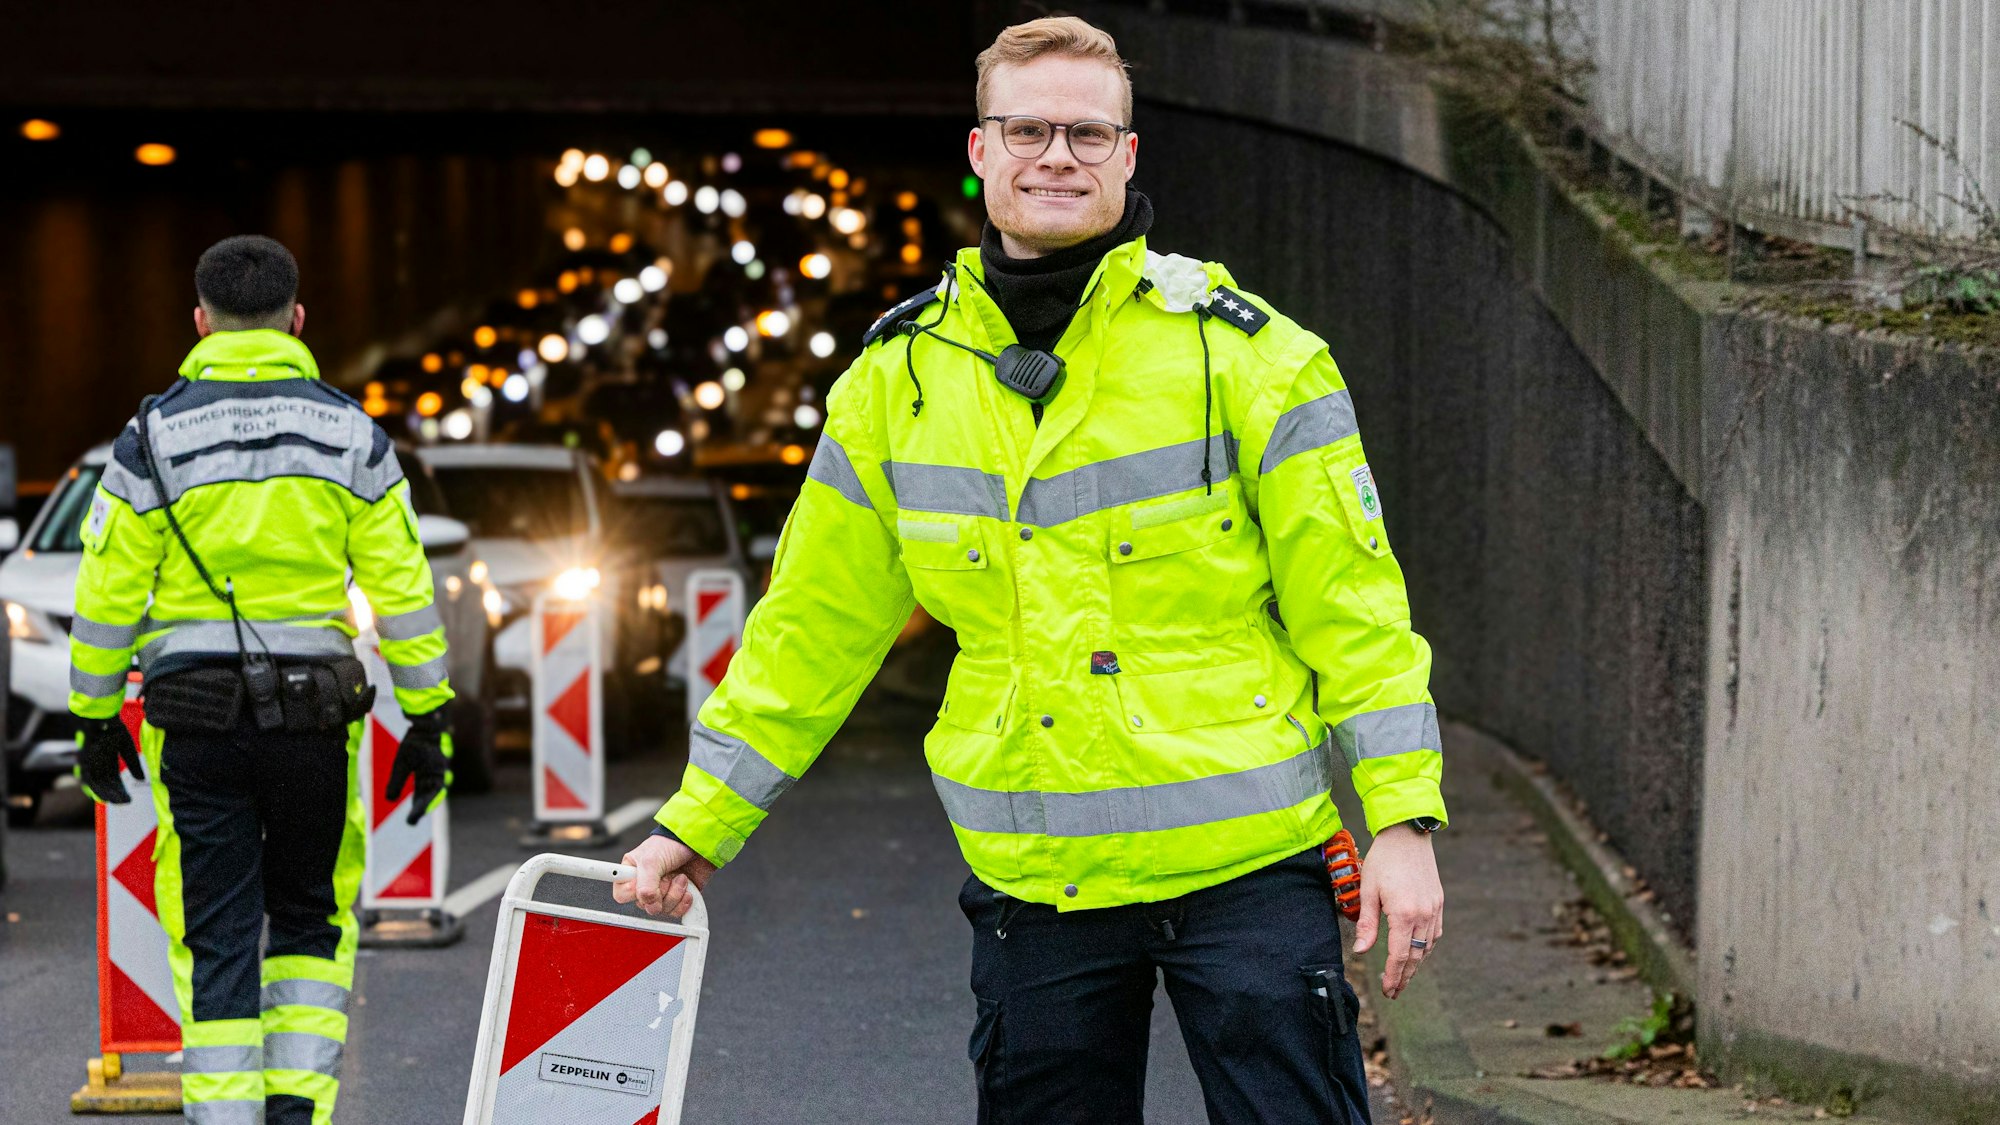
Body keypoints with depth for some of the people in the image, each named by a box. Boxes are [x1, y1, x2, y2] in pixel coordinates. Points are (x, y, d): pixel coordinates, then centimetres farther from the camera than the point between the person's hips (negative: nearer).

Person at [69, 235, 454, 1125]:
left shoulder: (154, 437, -1)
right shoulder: (351, 435, 2)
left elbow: (108, 594, -1)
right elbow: (402, 589, 0)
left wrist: (94, 720, 9)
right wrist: (429, 721, 6)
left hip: (193, 720, -1)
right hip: (314, 711, 1)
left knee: (214, 942, 4)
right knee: (313, 921, 18)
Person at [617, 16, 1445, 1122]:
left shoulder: (1242, 354, -4)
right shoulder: (898, 379, 6)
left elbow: (1350, 602, -3)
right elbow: (814, 624, 14)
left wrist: (1402, 821, -9)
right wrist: (699, 821, 14)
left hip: (1243, 861, -3)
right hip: (1034, 879, 3)